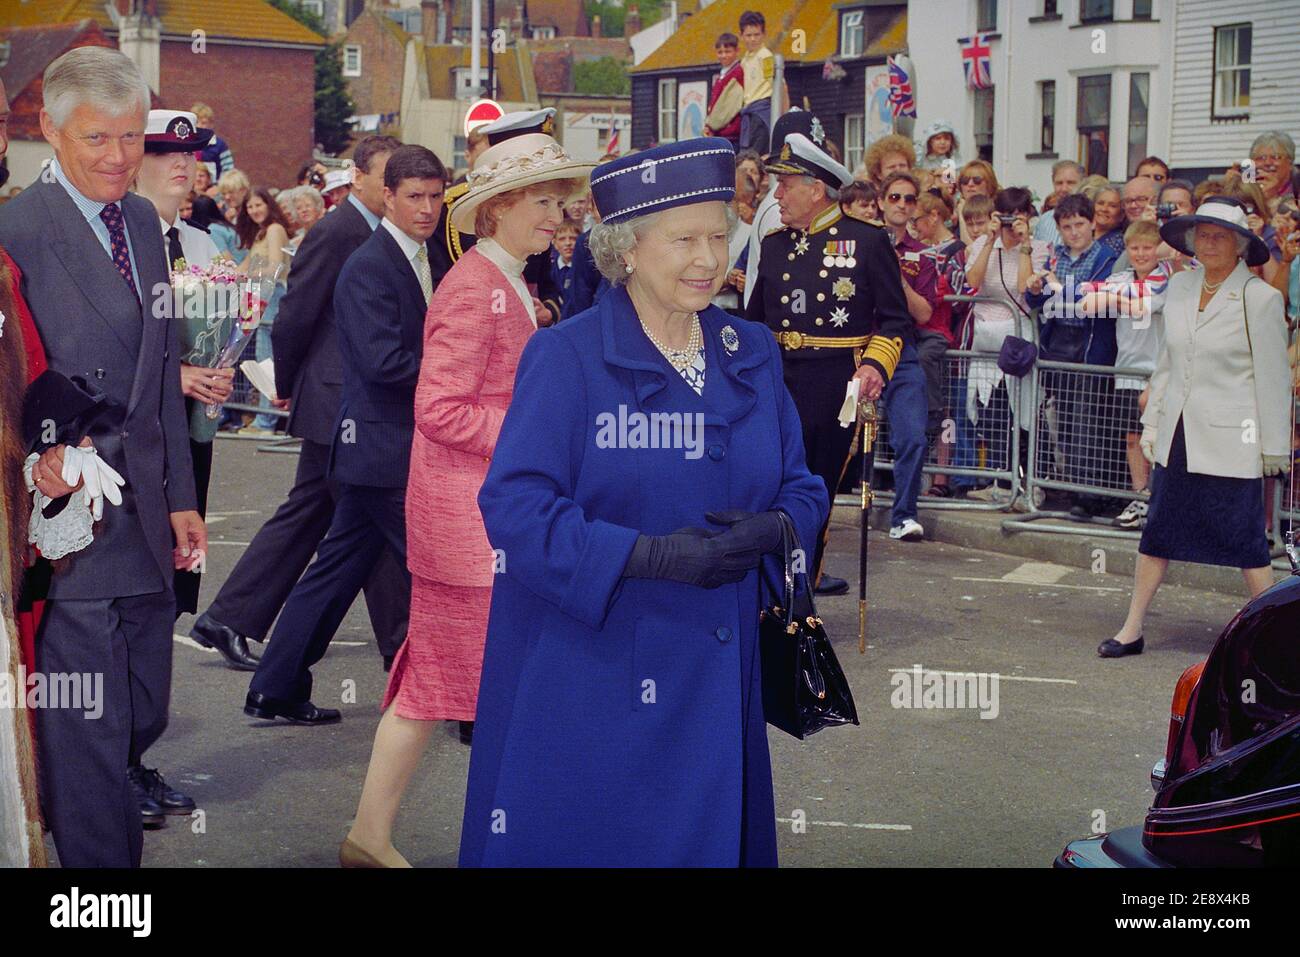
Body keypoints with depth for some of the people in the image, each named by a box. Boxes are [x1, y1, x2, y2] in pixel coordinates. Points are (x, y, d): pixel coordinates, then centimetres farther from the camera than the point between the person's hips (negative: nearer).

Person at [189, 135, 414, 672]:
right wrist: (287, 387, -1)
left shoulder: (391, 237, 13)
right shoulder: (335, 233, -13)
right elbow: (294, 316, -10)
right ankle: (400, 642, 10)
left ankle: (228, 619, 20)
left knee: (305, 514, 13)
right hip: (339, 402, -9)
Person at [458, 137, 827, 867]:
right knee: (585, 843, 4)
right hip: (591, 682, -5)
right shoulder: (567, 359, -8)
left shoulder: (752, 356, 8)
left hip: (718, 680, 5)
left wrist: (774, 527, -13)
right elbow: (515, 505, -15)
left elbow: (803, 486, 11)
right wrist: (649, 555, -24)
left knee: (713, 836, 13)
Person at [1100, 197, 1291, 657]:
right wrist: (1151, 423, 15)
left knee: (1245, 540, -1)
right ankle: (1132, 630, 16)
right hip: (1178, 435, 5)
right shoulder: (1180, 286, 8)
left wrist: (1275, 447, -5)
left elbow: (1273, 378, -6)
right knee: (1158, 531, 8)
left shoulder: (1259, 298, -8)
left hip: (1232, 440, -5)